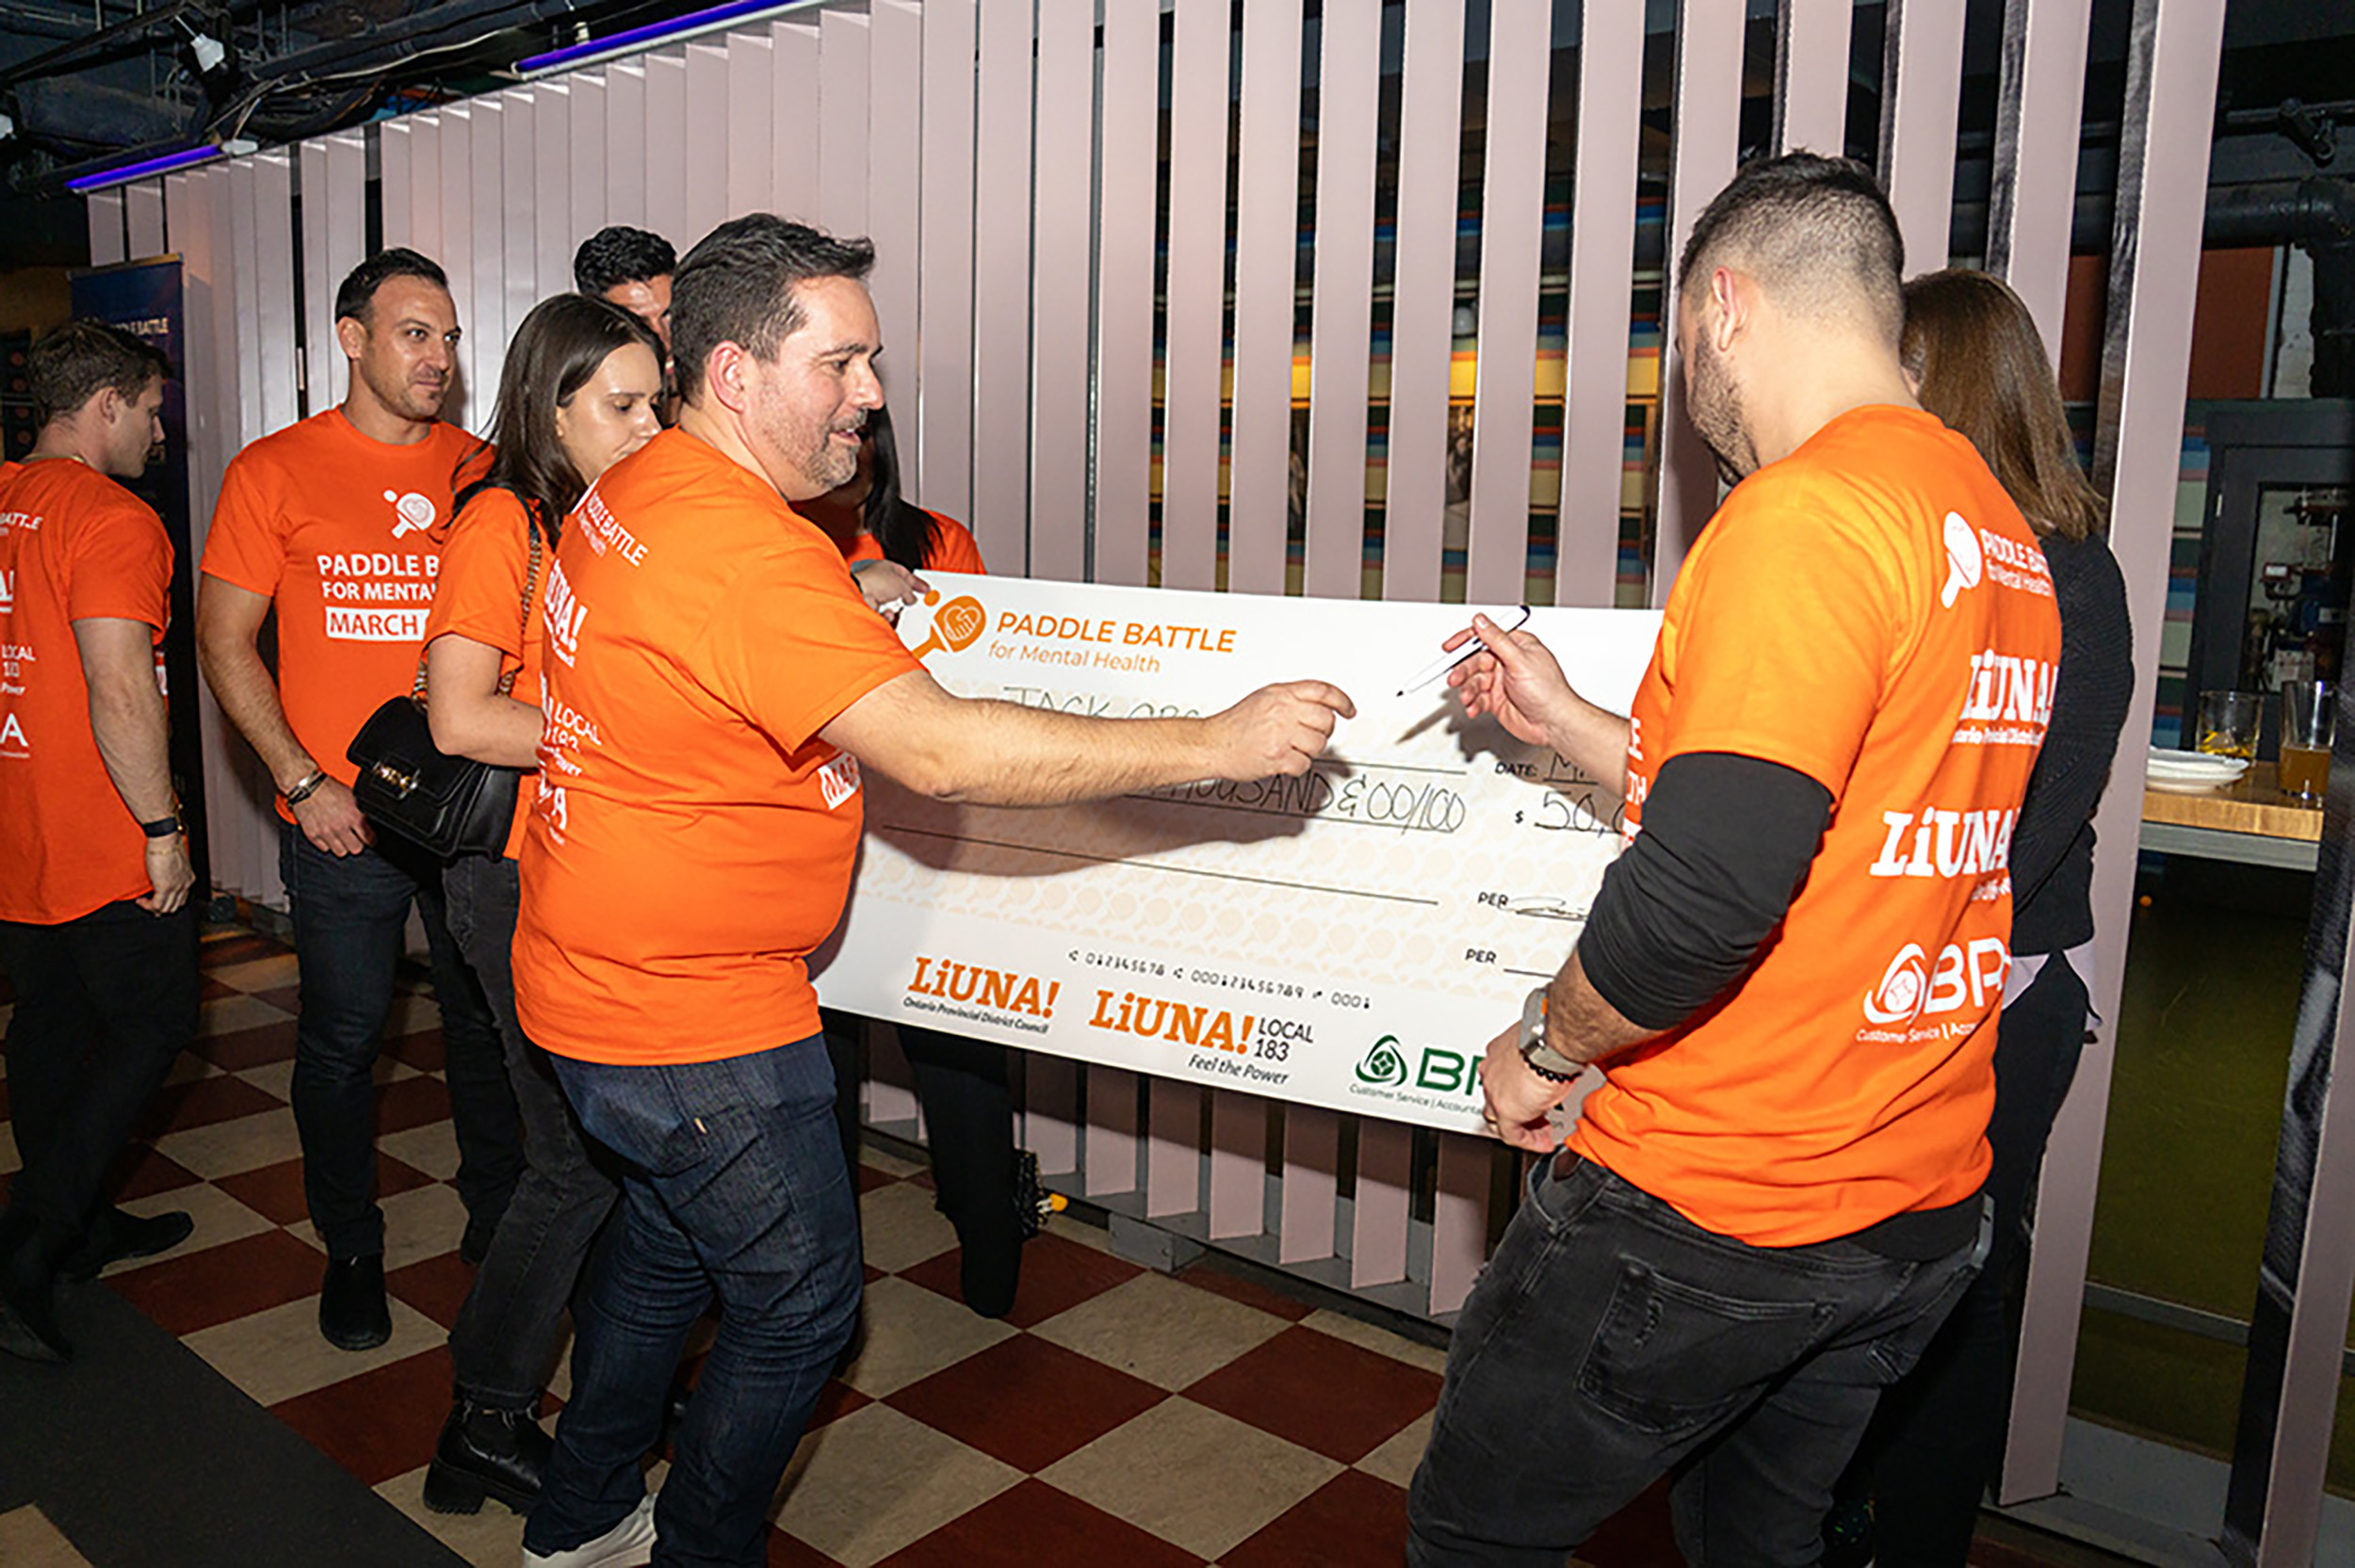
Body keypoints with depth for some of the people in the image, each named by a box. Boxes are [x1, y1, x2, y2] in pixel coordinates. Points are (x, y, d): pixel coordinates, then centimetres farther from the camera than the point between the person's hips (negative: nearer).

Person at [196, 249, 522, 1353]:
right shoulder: (274, 471, 0)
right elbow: (224, 642, 0)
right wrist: (302, 781, -9)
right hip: (342, 818, -2)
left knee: (489, 1023, 11)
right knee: (343, 1037, 8)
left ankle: (497, 1221, 31)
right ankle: (351, 1250, 28)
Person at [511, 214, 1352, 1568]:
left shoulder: (634, 492, 5)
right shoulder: (746, 555, -28)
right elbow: (938, 751, -35)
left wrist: (847, 604, 14)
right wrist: (1216, 742, -33)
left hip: (603, 984, 10)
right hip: (696, 1023, -10)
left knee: (666, 1248, 28)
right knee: (798, 1306, 9)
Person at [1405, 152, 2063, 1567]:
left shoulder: (1804, 512, -20)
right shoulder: (2003, 536, 10)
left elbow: (1707, 888, -29)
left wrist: (1551, 1042, -10)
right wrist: (1570, 724, 18)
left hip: (1712, 1211, -9)